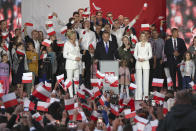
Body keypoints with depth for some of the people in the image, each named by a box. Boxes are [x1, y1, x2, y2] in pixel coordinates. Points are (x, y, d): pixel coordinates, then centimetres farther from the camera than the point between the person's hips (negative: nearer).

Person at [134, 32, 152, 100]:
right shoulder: (137, 44, 12)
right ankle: (138, 96, -4)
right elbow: (135, 54, 11)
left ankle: (145, 95, -3)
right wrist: (138, 58, -9)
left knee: (146, 79, -5)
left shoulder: (148, 44, 8)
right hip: (138, 62, 1)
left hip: (146, 62, -1)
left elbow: (150, 54, 5)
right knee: (138, 79, -3)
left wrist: (144, 58, -10)